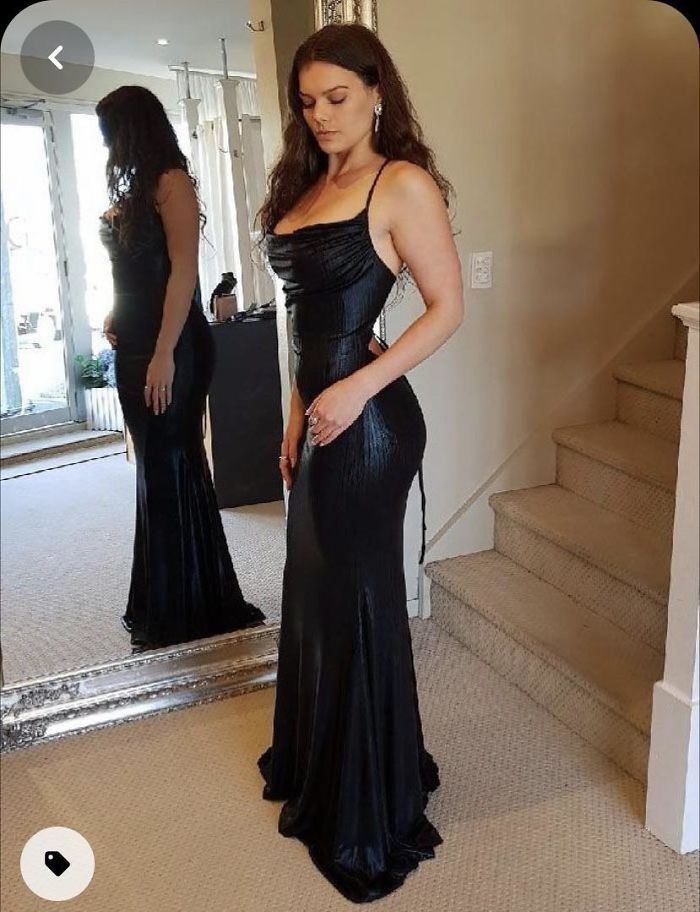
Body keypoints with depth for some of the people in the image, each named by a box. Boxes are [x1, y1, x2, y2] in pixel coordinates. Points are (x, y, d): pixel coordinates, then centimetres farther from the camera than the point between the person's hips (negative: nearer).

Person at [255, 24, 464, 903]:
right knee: (313, 590, 18)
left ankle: (368, 820, 21)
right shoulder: (311, 185, 14)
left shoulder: (403, 183, -10)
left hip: (369, 422, -8)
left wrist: (358, 388, -20)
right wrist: (296, 414, 16)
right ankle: (314, 764, 40)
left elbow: (446, 307, -13)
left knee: (356, 599, 2)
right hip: (320, 415, 8)